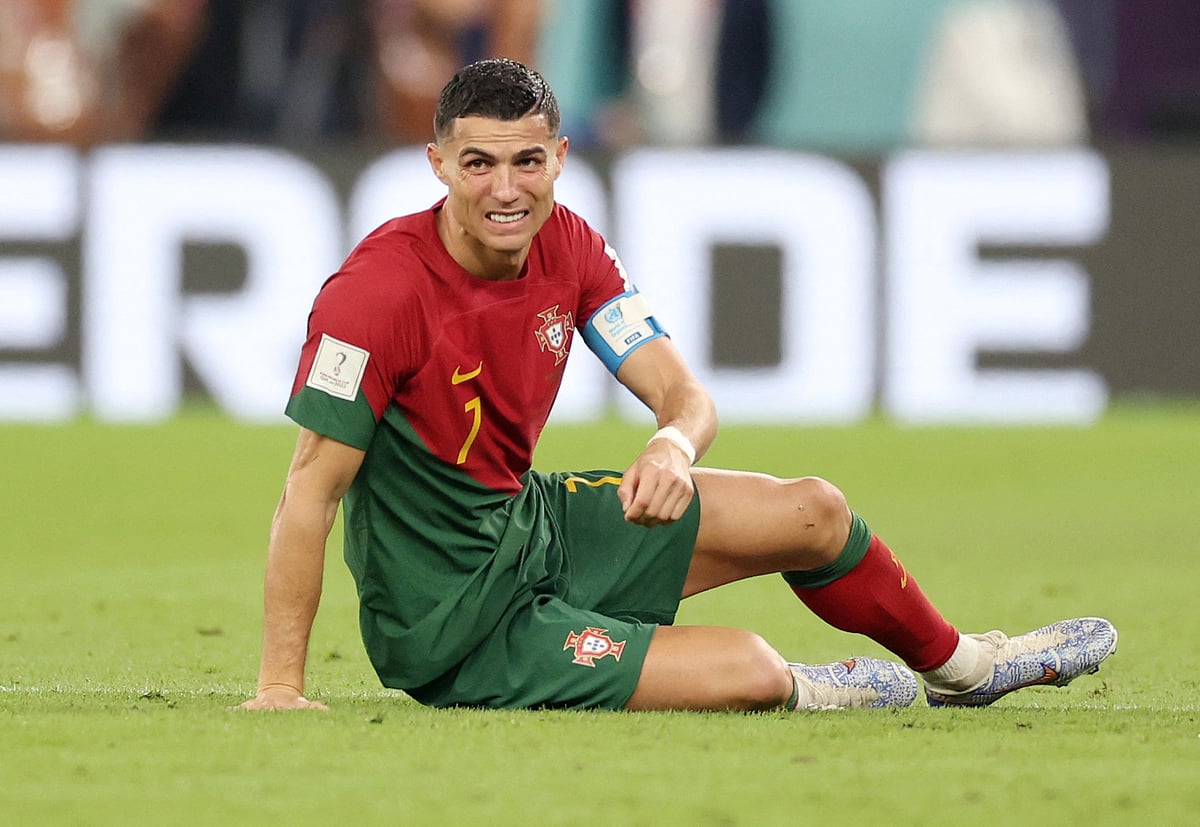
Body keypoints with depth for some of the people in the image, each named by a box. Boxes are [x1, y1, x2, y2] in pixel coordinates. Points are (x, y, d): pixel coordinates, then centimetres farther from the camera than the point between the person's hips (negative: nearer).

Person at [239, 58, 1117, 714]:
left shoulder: (568, 247, -5)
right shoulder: (379, 290, -27)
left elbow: (684, 392, -7)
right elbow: (312, 489, -26)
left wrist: (675, 443, -33)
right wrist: (280, 685, -29)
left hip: (534, 523, 8)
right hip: (455, 625, -8)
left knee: (811, 512, 12)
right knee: (749, 668, -20)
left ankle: (960, 666, 38)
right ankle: (809, 691, 17)